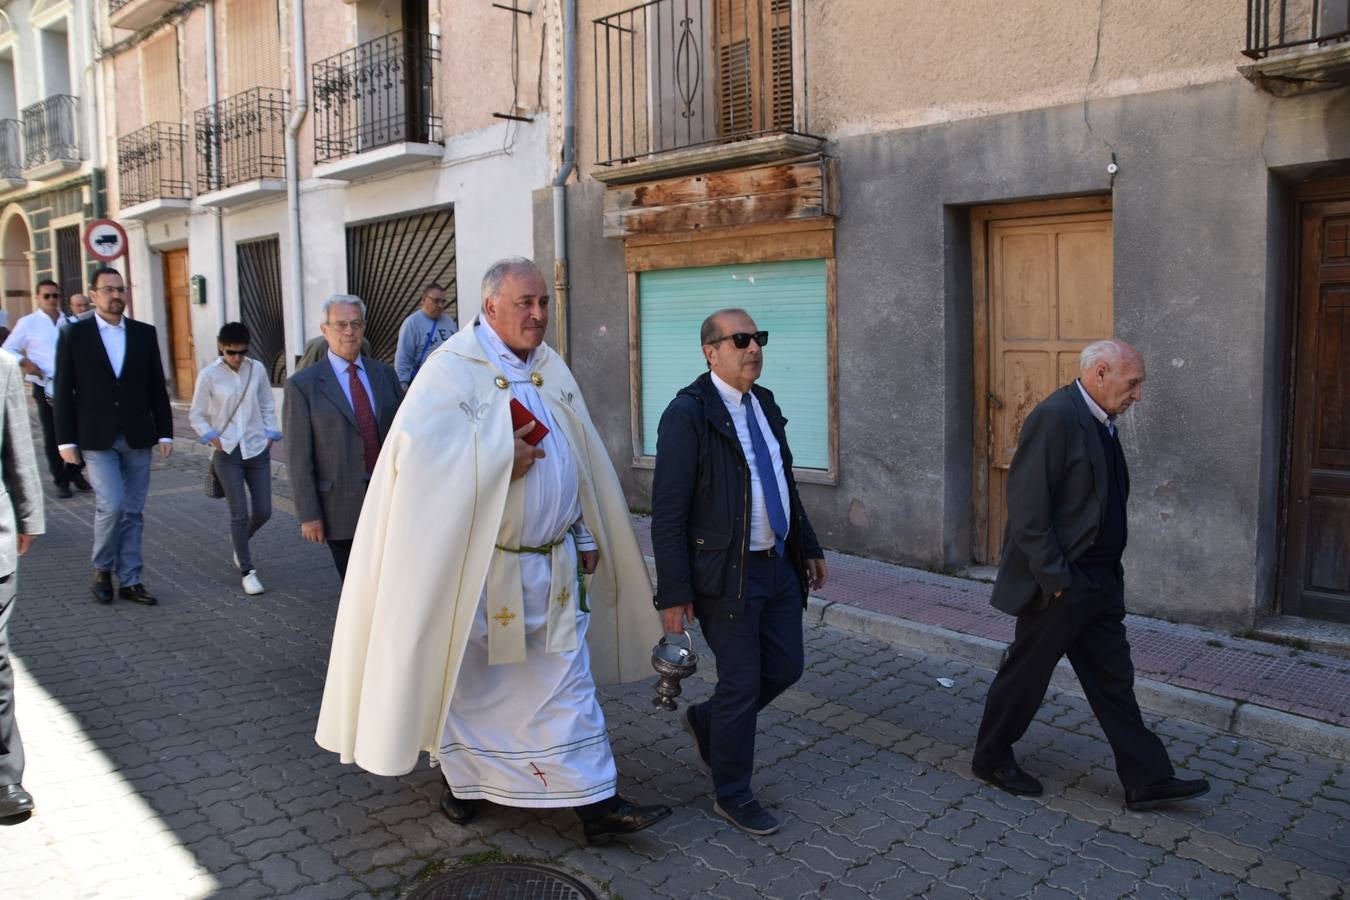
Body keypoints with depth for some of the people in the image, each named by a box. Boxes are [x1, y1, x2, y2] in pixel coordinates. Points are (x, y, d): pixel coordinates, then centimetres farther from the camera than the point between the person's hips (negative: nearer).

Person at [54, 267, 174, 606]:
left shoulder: (145, 333, 6)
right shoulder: (74, 334, 0)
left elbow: (157, 387, 8)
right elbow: (63, 391, -1)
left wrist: (165, 433, 4)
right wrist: (66, 439, -5)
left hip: (137, 438, 3)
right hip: (96, 439, -3)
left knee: (132, 512, 6)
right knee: (111, 505, -12)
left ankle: (129, 580, 16)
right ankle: (102, 569, 12)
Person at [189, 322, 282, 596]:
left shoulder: (257, 369, 1)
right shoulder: (209, 375, -5)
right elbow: (196, 416, 3)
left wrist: (270, 434, 2)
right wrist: (212, 437, -9)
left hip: (258, 451, 3)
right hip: (227, 453, -3)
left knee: (263, 512, 5)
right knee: (239, 513, -3)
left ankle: (239, 540, 37)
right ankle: (247, 571, 9)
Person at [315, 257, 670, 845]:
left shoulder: (553, 370, 9)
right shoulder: (451, 369, -12)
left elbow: (580, 460, 13)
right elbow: (418, 453, -23)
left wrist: (586, 535, 11)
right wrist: (499, 459, -23)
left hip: (554, 564, 6)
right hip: (479, 564, -5)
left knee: (570, 682, 7)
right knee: (470, 678, 12)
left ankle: (595, 803, 14)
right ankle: (458, 776, 36)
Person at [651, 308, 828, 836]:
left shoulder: (764, 403, 9)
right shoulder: (688, 413, -15)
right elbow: (668, 511, -16)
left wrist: (808, 548, 19)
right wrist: (674, 592, -18)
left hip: (778, 564, 8)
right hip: (726, 573, -7)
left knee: (785, 668, 14)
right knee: (741, 683, 3)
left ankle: (705, 722, 39)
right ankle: (732, 796, 24)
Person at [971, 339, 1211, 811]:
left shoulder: (1099, 421, 10)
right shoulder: (1055, 417, -19)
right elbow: (1026, 507, -23)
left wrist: (1106, 572, 14)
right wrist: (1055, 579, -21)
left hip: (1100, 582, 9)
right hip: (1061, 584, -9)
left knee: (1114, 680, 13)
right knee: (1026, 673, 8)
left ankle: (1146, 780, 22)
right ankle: (991, 758, 26)